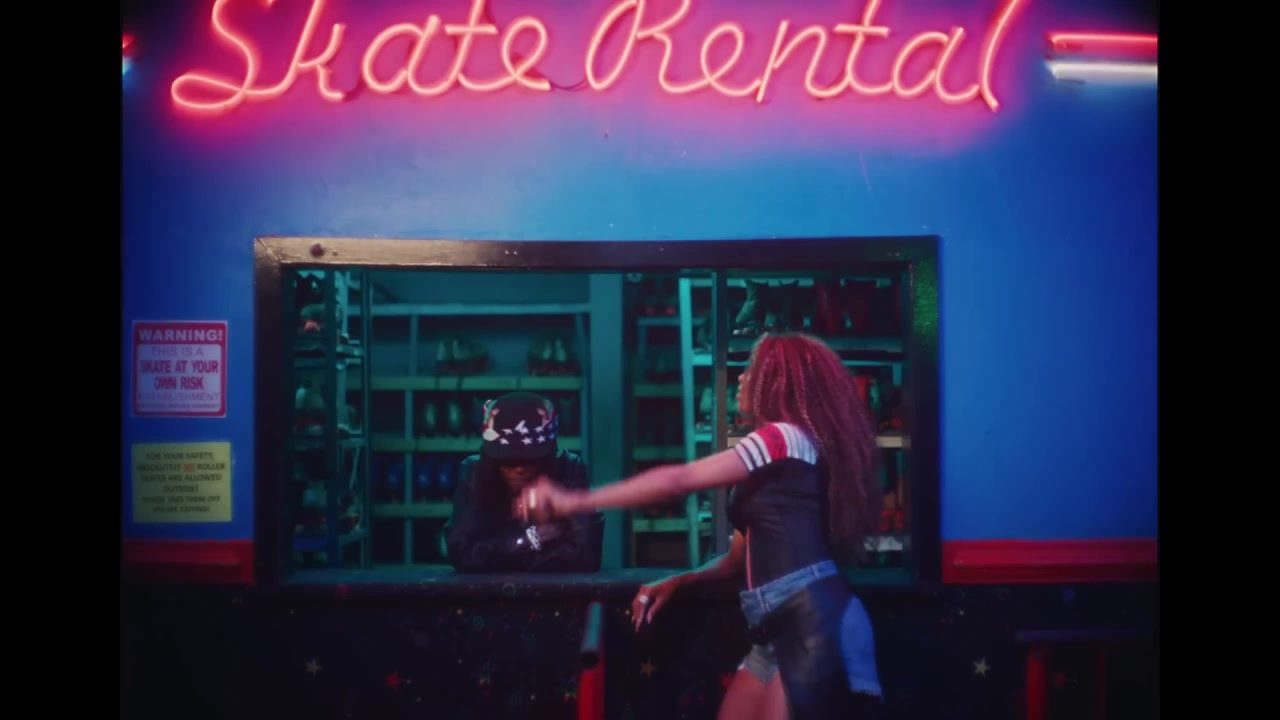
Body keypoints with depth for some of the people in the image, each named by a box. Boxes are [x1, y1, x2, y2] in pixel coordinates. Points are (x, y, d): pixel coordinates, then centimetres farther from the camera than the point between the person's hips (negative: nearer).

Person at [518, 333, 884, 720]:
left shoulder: (788, 436, -5)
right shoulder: (775, 462, 26)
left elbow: (678, 479, -11)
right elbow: (739, 557, 22)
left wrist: (578, 500, -8)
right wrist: (674, 583, 8)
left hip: (814, 624, -9)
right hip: (779, 629, 10)